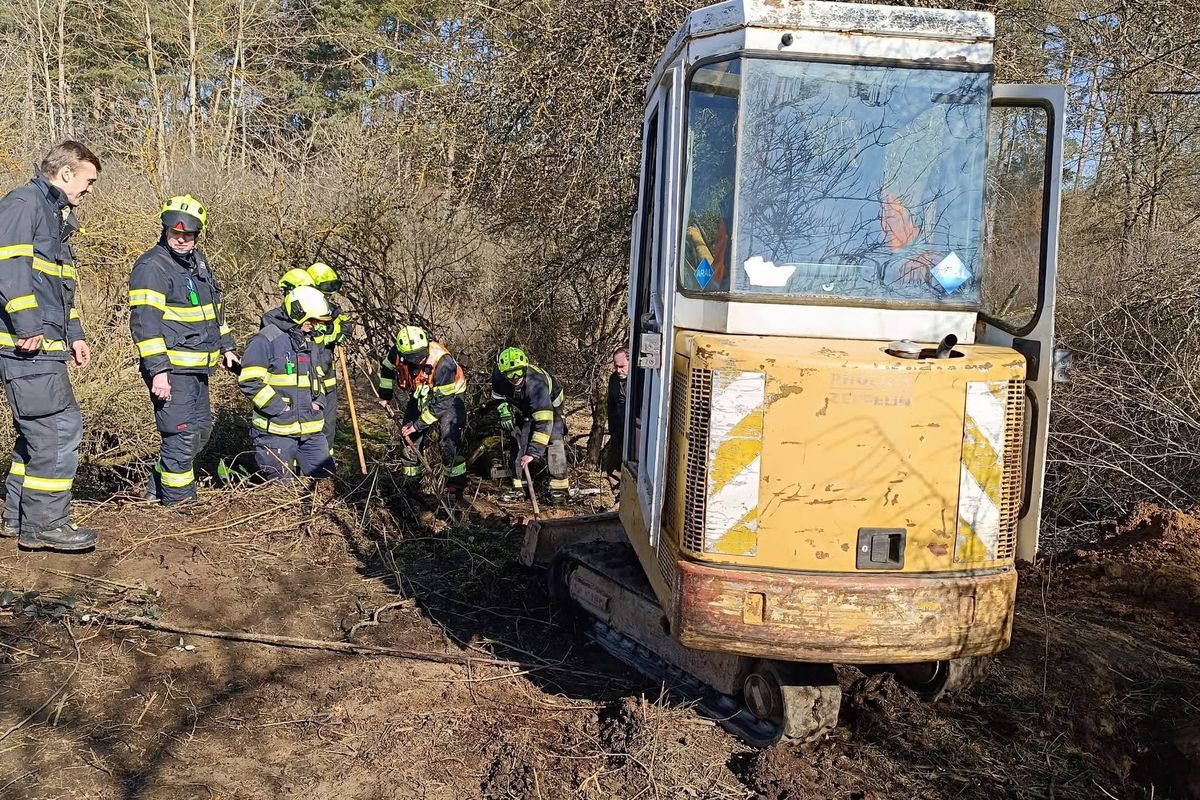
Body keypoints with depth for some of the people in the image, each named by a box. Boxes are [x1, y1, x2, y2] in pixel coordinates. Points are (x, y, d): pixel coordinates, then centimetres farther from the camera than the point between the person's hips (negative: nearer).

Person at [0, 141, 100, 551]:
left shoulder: (58, 217, 24)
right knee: (61, 426, -12)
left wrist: (73, 335, 21)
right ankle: (44, 524, -6)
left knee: (39, 431, 14)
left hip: (46, 345, 10)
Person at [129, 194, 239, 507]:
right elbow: (145, 322, -20)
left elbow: (215, 308, 26)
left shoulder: (198, 261, 14)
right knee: (182, 434, -7)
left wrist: (226, 347, 23)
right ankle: (177, 499, 6)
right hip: (171, 369, -9)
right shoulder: (151, 267, -14)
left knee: (201, 428, 17)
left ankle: (158, 486, 29)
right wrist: (157, 370, -25)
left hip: (197, 367, 10)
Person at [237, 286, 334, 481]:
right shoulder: (266, 339, -10)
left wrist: (319, 401, 7)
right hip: (277, 429, -7)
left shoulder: (309, 341, 15)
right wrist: (279, 408, -18)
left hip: (312, 429, 7)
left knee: (325, 478, 9)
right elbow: (250, 381, -16)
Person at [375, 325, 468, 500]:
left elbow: (440, 402, -31)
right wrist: (384, 396, 8)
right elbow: (386, 368, 2)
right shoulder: (397, 352, -24)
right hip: (420, 397, 5)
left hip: (447, 398, -5)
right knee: (410, 439, 8)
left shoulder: (444, 363, -39)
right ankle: (410, 480, 26)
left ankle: (455, 483, -4)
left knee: (450, 442, -18)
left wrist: (418, 424, -24)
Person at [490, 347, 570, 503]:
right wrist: (504, 410, -18)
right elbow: (498, 395, 0)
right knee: (519, 443, -3)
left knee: (554, 442, -20)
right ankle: (517, 486, 7)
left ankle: (560, 486, -14)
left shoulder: (536, 383, -44)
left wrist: (533, 452, -51)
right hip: (523, 410, 5)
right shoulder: (498, 375, -27)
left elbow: (544, 421, -49)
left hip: (549, 406, -5)